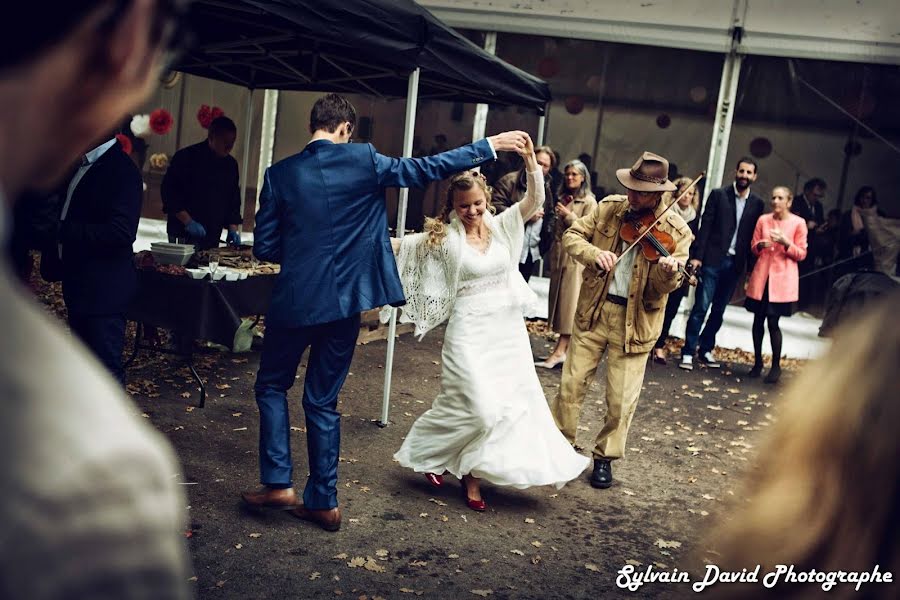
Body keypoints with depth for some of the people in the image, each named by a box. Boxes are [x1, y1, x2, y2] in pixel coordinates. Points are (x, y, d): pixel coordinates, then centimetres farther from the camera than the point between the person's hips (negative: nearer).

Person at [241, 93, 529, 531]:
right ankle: (323, 501, 18)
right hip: (344, 302, 1)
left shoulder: (280, 173, -3)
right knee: (322, 401, 12)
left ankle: (279, 482, 12)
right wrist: (491, 145, 8)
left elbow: (264, 246, -2)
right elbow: (426, 169, -1)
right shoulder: (363, 160, -5)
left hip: (294, 300, -1)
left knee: (272, 386, 20)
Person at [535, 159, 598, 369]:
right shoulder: (563, 198, 17)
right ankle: (562, 348, 11)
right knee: (559, 300, 6)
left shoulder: (589, 202, -3)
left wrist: (569, 216, -14)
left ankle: (560, 351, -9)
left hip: (575, 257, -7)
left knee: (570, 302, -7)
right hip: (558, 255, 7)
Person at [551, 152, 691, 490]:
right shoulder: (608, 208, -1)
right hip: (594, 310, 2)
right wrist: (595, 254, -20)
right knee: (572, 383, 9)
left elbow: (663, 288, -13)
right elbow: (572, 236, -1)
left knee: (621, 401, 3)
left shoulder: (676, 231, -9)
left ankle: (605, 458, 24)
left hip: (635, 321, -2)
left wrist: (668, 271, -36)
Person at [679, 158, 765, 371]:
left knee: (719, 310, 9)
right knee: (701, 307, -5)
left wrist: (750, 265, 1)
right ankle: (688, 352, 1)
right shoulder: (718, 195, 1)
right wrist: (697, 256, -9)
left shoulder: (757, 203, 8)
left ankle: (705, 350, 20)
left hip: (735, 263, 3)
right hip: (713, 259, -3)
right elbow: (705, 226, -3)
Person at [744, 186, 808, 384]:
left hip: (782, 278, -3)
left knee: (773, 322, -7)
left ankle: (776, 366, 8)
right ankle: (757, 362, 20)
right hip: (761, 276, 3)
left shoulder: (798, 223, -1)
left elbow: (801, 254, 1)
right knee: (758, 320, 6)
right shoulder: (763, 220, 6)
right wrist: (761, 245, -10)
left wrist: (785, 243, -16)